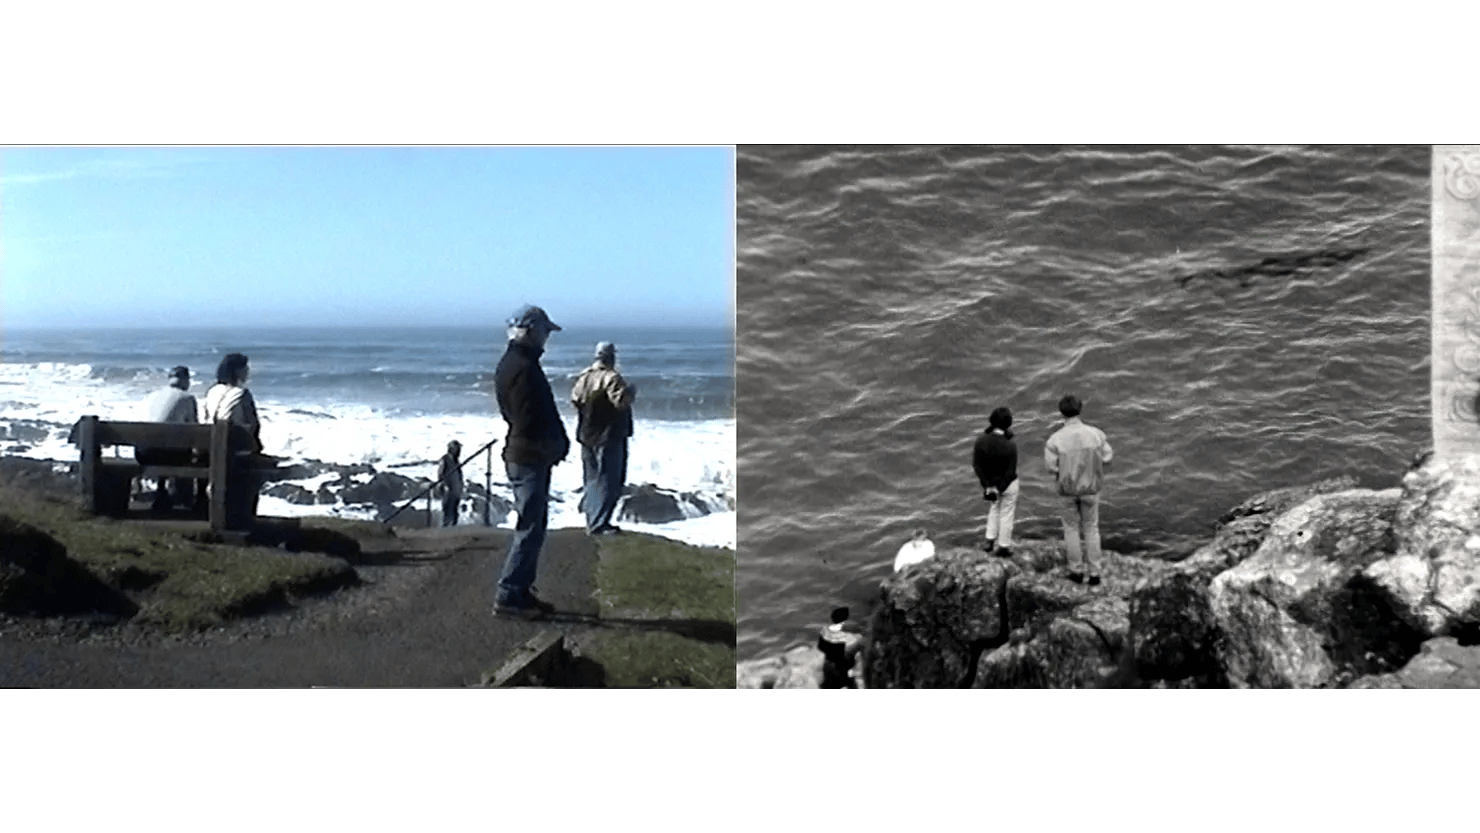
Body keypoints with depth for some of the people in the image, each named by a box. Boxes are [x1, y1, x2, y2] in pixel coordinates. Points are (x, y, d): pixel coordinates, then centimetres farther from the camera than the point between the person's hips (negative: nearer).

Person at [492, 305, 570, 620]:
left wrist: (559, 441, 11)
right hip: (529, 458, -11)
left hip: (524, 455, 11)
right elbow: (535, 419, -22)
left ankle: (521, 592, 22)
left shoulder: (510, 364, 15)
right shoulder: (524, 367, -18)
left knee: (532, 526, 16)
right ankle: (507, 596, -4)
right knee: (530, 528, -7)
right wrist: (558, 444, -8)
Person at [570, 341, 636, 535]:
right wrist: (631, 391, -10)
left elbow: (575, 398, 16)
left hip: (587, 436, 8)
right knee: (608, 480, -4)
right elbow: (620, 401, -27)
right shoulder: (611, 378, -18)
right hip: (609, 437, -8)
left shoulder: (584, 376, 7)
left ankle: (592, 521, 20)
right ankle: (599, 524, -7)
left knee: (592, 479, 16)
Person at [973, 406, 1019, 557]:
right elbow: (1010, 471, -21)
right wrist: (999, 489, -15)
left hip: (990, 482, 4)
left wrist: (988, 485, -9)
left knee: (993, 509, 27)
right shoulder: (1010, 446, -25)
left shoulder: (981, 441, -16)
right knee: (1006, 514, 12)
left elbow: (976, 465, -11)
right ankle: (1003, 547, 22)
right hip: (1008, 484, -3)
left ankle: (990, 541, 29)